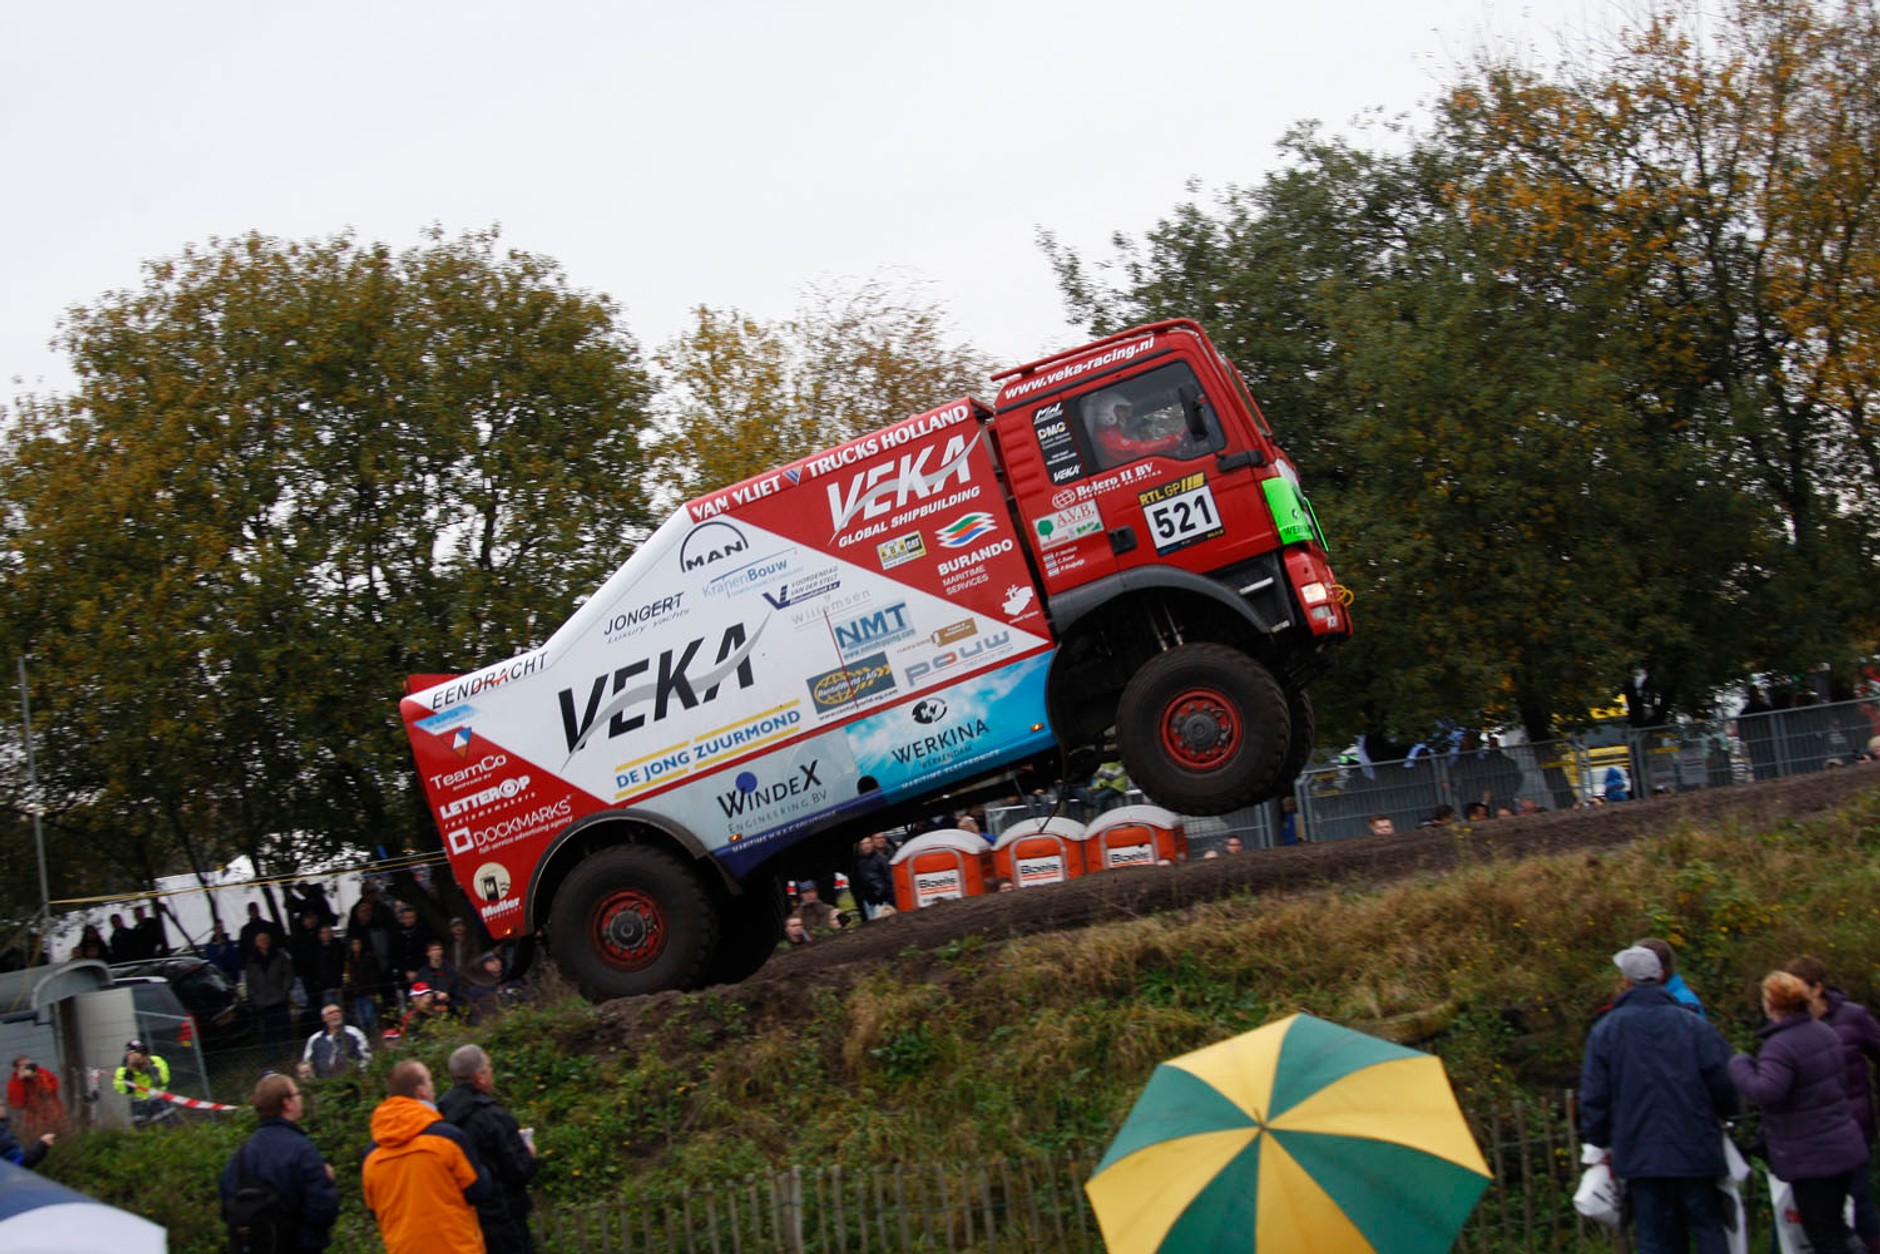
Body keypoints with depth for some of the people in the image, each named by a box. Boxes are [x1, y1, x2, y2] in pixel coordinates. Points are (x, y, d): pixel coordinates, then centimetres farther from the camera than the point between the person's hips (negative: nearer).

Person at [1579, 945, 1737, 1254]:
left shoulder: (1606, 1029, -1)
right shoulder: (1693, 1024, -4)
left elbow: (1593, 1095, 0)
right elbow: (1723, 1082, -4)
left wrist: (1600, 1141, 13)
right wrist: (1721, 1114, 18)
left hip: (1638, 1154, 1)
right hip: (1693, 1150, -1)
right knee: (1707, 1228, 8)